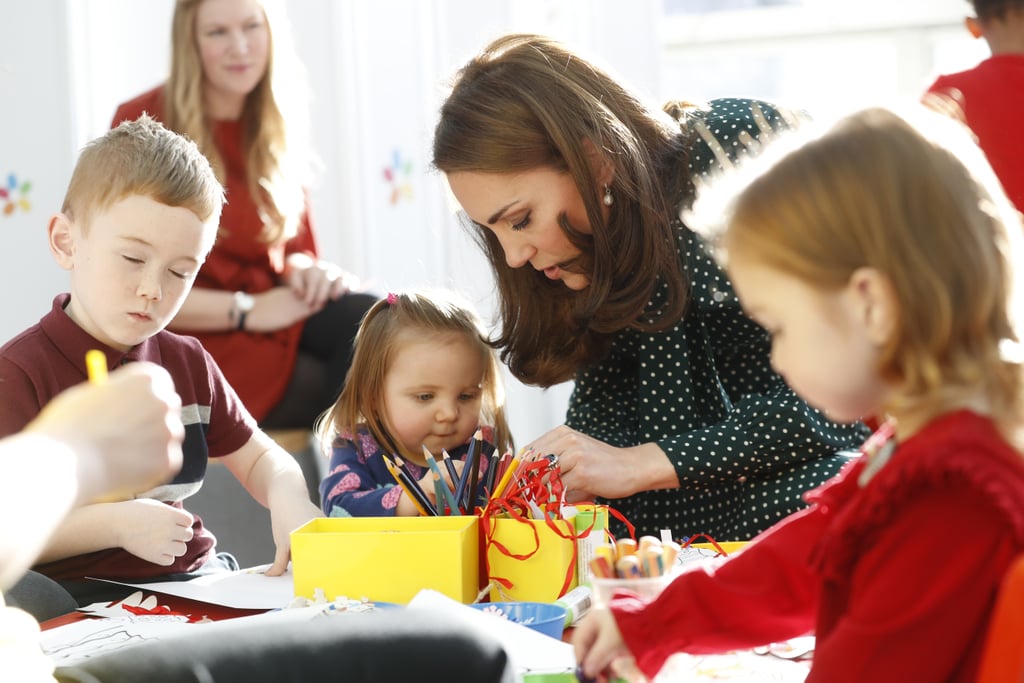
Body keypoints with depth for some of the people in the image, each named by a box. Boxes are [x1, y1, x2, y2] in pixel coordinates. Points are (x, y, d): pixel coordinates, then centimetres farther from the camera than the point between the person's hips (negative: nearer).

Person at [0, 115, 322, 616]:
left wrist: (287, 494, 2)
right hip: (83, 597, -6)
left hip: (195, 582, 6)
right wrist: (113, 524, -18)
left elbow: (257, 458, 25)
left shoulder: (188, 364, 15)